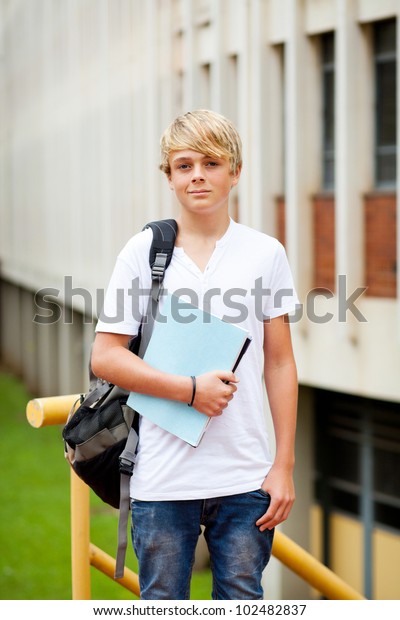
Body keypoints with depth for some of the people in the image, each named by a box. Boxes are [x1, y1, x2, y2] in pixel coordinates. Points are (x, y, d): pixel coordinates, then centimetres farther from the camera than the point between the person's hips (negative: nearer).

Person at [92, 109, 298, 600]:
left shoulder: (265, 253, 6)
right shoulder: (143, 252, 3)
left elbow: (279, 363, 7)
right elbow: (105, 358, -1)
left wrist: (284, 465, 3)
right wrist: (191, 389, -12)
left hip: (244, 478, 1)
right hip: (161, 480, -1)